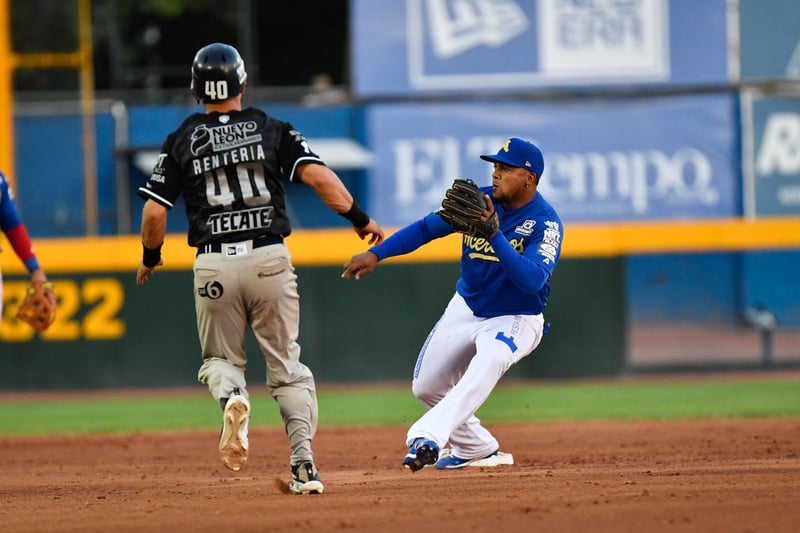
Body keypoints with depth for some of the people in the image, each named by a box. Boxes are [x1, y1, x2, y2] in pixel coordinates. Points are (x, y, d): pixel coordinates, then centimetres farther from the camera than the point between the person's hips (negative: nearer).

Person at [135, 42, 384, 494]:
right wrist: (360, 219, -1)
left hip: (214, 265, 0)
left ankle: (232, 397, -18)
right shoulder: (272, 130, 4)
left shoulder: (182, 142, 5)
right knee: (286, 364, 10)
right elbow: (317, 174, -8)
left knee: (221, 359, 18)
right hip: (270, 258, 0)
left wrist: (150, 258, 20)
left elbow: (154, 212, 2)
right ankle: (304, 463, -5)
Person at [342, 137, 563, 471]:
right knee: (426, 387, 9)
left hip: (515, 319, -6)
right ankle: (478, 450, 28)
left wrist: (495, 235, -44)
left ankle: (428, 438, -52)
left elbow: (532, 280, -36)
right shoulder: (477, 201, -8)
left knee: (489, 361, -38)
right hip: (466, 309, 6)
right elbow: (426, 228, -1)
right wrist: (376, 253, -13)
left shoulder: (545, 223, -22)